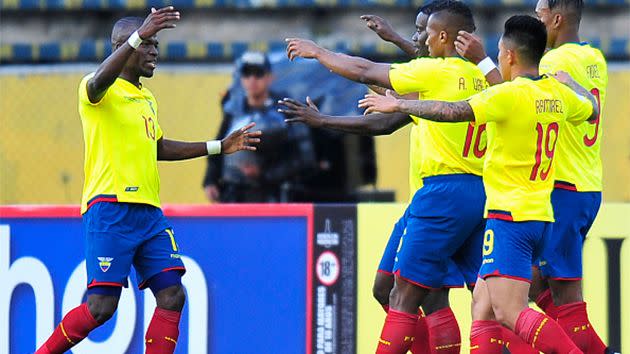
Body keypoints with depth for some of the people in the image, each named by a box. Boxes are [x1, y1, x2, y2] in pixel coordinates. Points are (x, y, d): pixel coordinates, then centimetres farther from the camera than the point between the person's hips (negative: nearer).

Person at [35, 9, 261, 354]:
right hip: (110, 209, -8)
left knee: (172, 296, -3)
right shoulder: (100, 90, -5)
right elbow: (100, 80, -31)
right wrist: (139, 35, -43)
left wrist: (219, 147, 33)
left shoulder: (147, 99, 21)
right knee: (101, 306, -12)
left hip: (149, 213, 8)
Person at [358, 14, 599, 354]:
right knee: (483, 303, 14)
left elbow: (452, 111, -22)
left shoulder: (510, 94, -14)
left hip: (510, 215, -9)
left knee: (510, 311, -16)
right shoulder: (558, 94, 9)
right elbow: (591, 109, 31)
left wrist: (398, 105, -11)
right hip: (541, 216, 9)